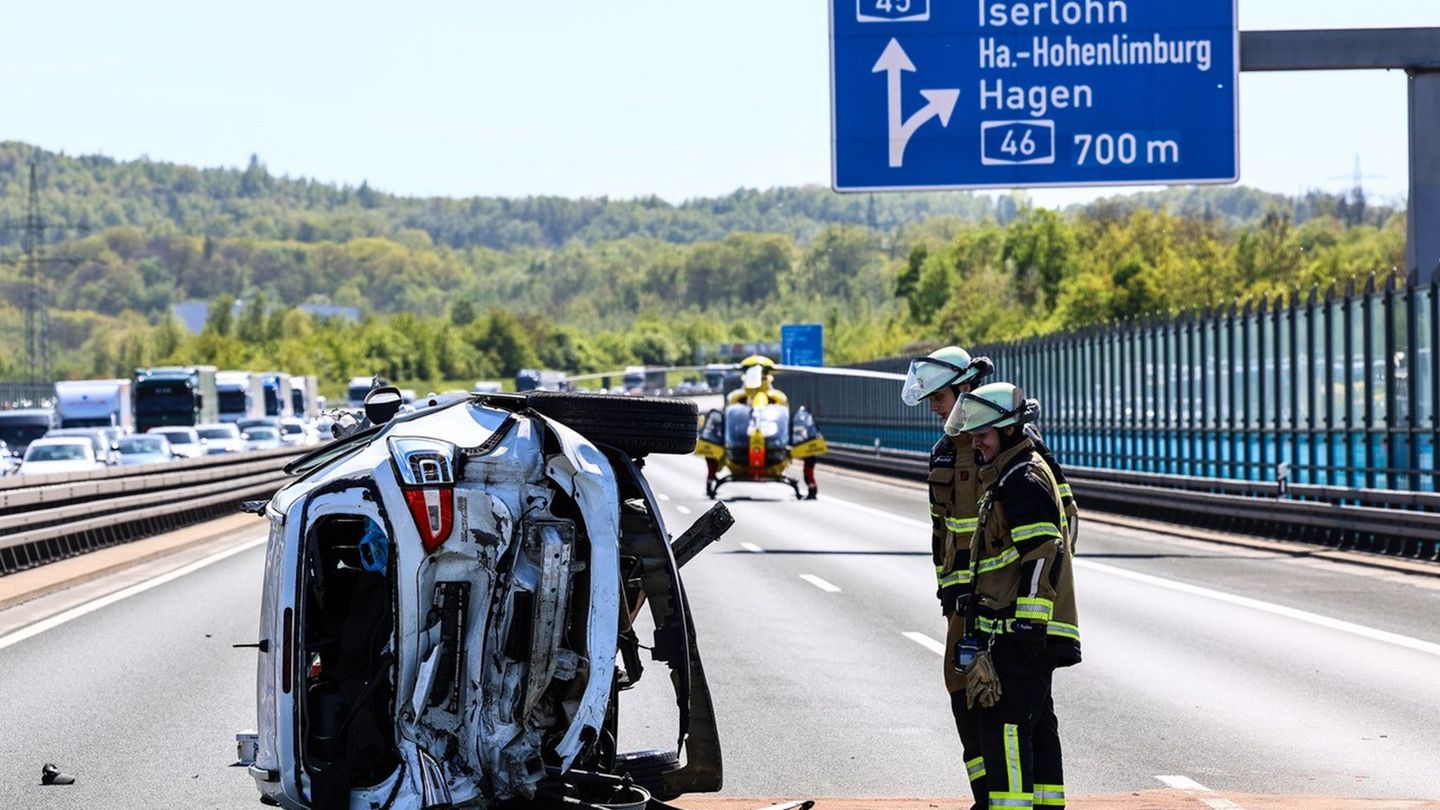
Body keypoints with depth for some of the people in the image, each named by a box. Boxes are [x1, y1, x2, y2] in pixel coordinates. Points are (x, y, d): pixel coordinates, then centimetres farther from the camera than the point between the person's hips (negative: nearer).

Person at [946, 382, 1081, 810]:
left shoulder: (1024, 481, -13)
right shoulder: (1006, 477, 21)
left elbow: (1041, 555, -21)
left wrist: (1027, 624, -23)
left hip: (1018, 631, -11)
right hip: (1026, 632, 11)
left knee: (1004, 725, -13)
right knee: (1037, 723, 14)